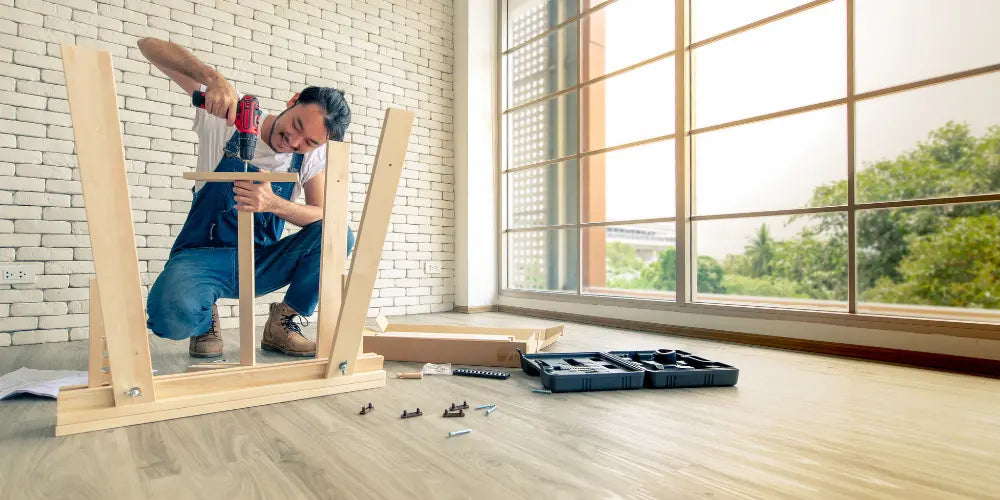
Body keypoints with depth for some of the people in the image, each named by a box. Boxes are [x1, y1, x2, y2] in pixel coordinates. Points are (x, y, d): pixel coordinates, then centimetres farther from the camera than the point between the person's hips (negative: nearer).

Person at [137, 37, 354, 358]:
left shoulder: (313, 154, -4)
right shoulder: (230, 115, -10)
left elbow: (323, 216, -13)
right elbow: (151, 46, -11)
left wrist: (274, 204, -32)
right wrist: (213, 78, -31)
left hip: (260, 265, 3)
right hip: (202, 256, -2)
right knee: (172, 317, -36)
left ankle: (282, 324, -4)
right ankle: (206, 319, 4)